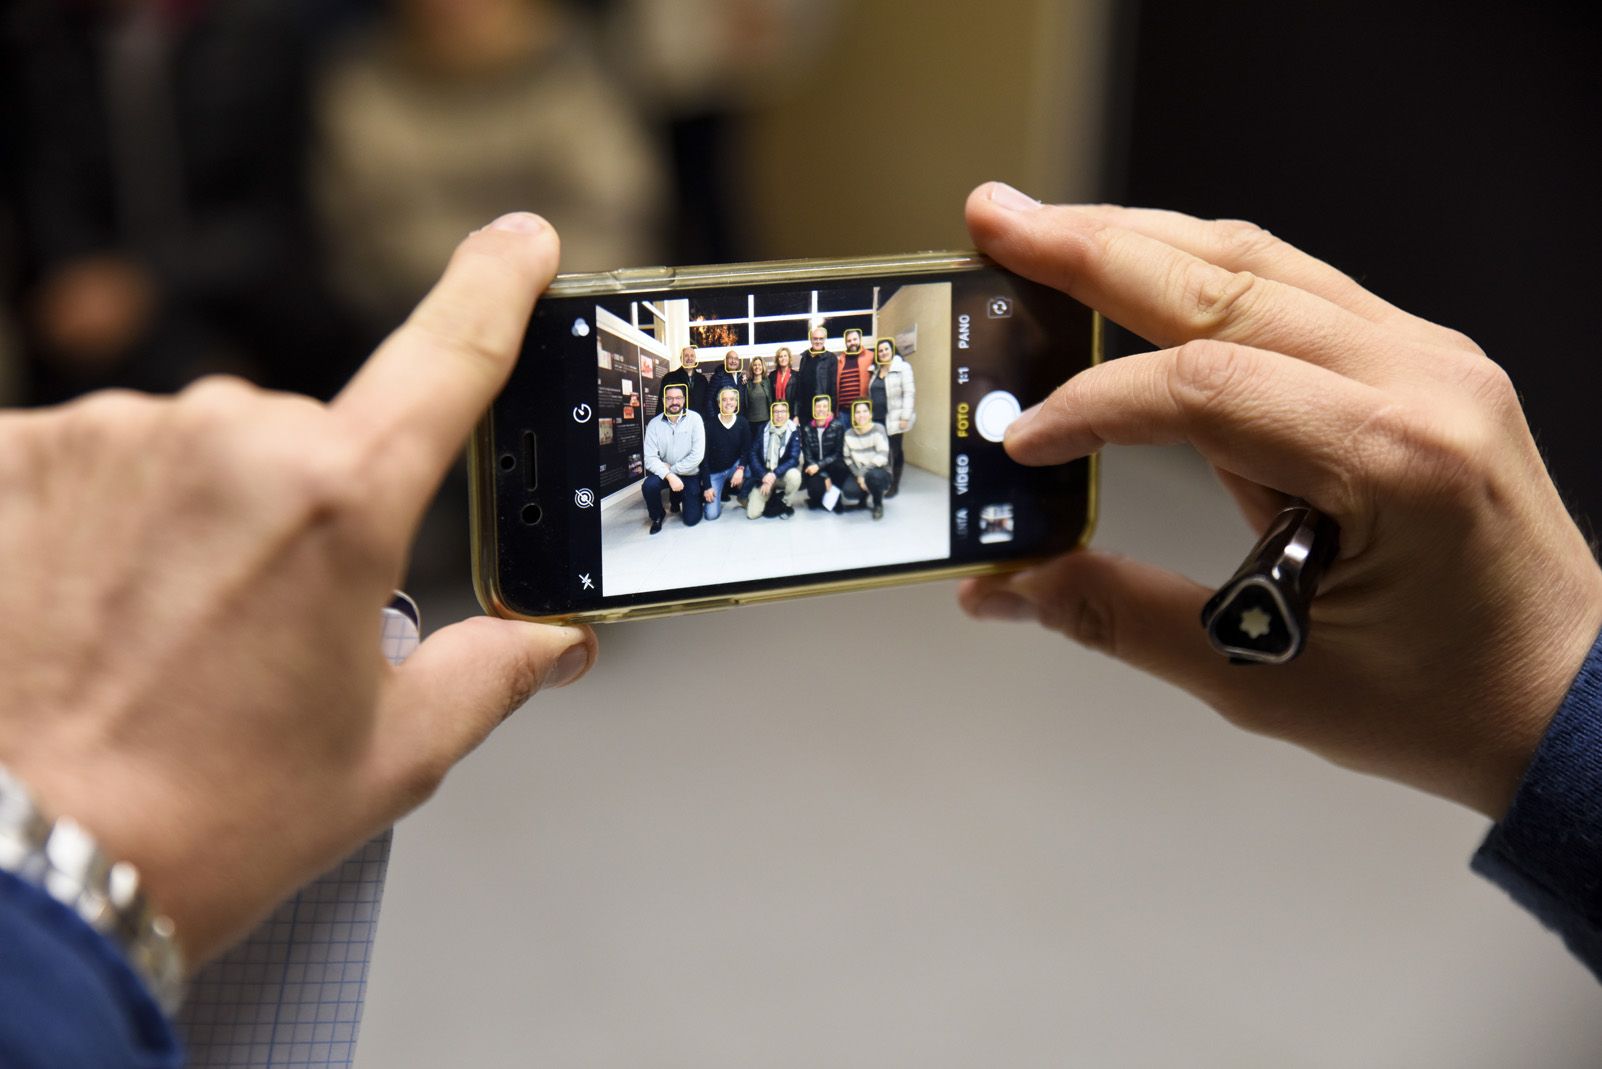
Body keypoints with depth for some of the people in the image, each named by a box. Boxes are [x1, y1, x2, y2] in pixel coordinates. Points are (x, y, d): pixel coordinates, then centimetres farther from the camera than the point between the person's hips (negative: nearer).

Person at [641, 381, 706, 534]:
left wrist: (673, 469, -17)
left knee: (691, 519, -6)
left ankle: (678, 497, 30)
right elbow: (650, 458, -16)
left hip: (690, 474, -1)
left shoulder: (694, 419, -14)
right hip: (665, 472, 1)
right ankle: (657, 517, 1)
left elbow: (698, 454, -20)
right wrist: (669, 475, -31)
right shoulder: (654, 424, -10)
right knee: (648, 485, -32)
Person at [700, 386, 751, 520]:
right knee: (712, 514, -14)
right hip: (714, 471, -2)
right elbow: (704, 456, -12)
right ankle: (720, 491, 20)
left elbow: (747, 450, -9)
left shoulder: (743, 423, -10)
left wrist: (741, 468, -30)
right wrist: (707, 486, -16)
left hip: (734, 466, 2)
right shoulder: (710, 424, -15)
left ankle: (744, 498, -2)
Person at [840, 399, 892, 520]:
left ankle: (878, 505, -5)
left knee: (873, 475, -39)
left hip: (880, 473, -3)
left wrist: (863, 472, -25)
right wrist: (858, 475, -13)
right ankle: (863, 498, 13)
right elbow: (848, 458, 2)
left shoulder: (878, 429, -15)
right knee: (849, 491, -29)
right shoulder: (849, 434, -4)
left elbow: (882, 457, -23)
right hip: (858, 473, 3)